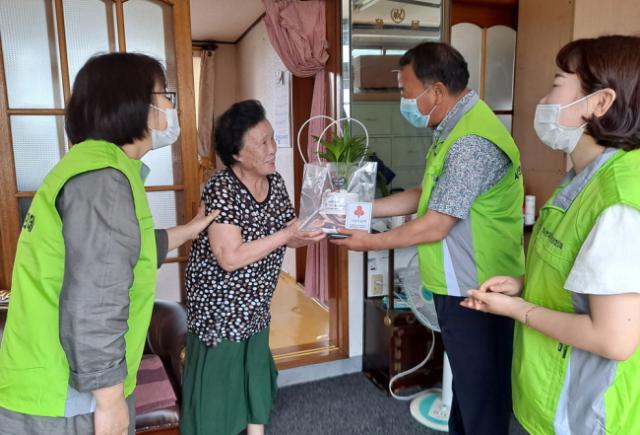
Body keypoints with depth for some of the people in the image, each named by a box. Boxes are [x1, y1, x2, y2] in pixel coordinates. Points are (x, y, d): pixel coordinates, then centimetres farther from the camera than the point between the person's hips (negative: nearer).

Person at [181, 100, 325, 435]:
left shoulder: (275, 182, -3)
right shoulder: (220, 190, -25)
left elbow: (289, 237, 2)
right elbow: (230, 258, -30)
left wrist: (317, 229, -17)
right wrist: (288, 234, -30)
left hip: (255, 304, 7)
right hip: (219, 306, -7)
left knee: (256, 374, 21)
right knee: (217, 382, 8)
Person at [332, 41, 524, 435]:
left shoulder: (471, 142, -26)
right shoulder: (456, 127, 9)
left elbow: (435, 226, -23)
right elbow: (426, 196, 13)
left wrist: (372, 243, -10)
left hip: (476, 293, -10)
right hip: (463, 285, 10)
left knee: (482, 393, 9)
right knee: (467, 383, 26)